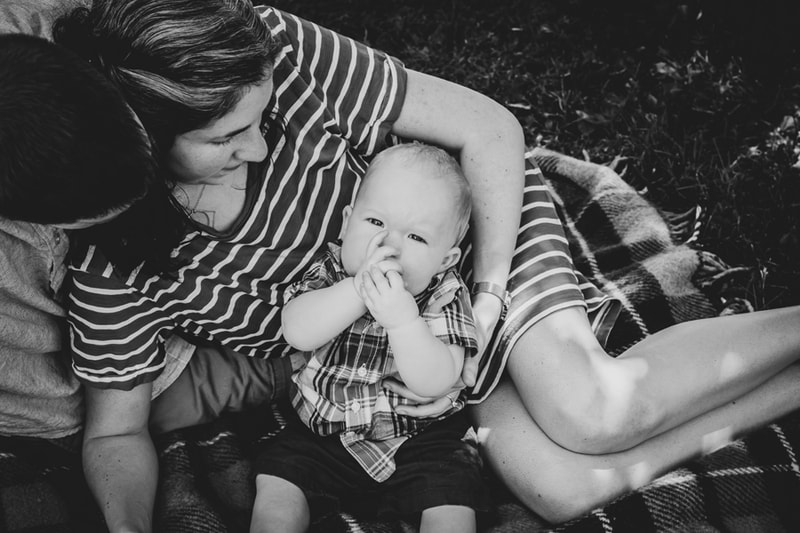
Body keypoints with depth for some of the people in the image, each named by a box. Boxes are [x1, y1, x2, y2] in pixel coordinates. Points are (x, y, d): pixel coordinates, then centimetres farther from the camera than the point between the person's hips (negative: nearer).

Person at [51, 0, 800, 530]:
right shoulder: (113, 267, -20)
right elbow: (115, 430, -5)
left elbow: (490, 130, -20)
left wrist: (485, 309, -22)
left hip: (479, 213, -2)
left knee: (593, 411, -25)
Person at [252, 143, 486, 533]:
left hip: (421, 439, -2)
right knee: (276, 486, -12)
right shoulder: (330, 272, -5)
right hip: (323, 432, 2)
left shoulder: (444, 296, -12)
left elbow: (434, 383, -24)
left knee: (451, 499, -20)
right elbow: (298, 333, -23)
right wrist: (359, 287, -34)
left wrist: (401, 317, -38)